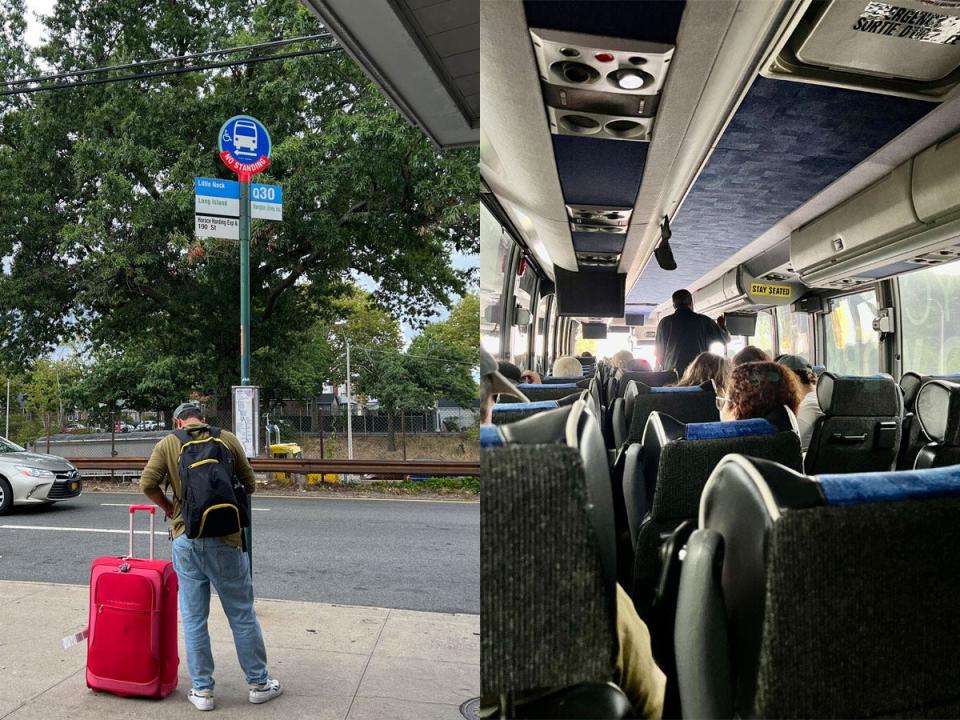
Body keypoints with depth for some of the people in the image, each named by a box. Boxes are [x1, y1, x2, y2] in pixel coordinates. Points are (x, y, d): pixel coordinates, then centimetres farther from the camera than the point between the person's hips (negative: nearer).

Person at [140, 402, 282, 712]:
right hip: (225, 538, -1)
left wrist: (169, 508, 8)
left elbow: (147, 483, -8)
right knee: (242, 614, 10)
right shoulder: (227, 439, 2)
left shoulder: (167, 444, 3)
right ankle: (259, 683, 21)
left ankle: (202, 690, 20)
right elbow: (249, 485, 5)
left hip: (185, 539, 1)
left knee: (194, 619, 12)